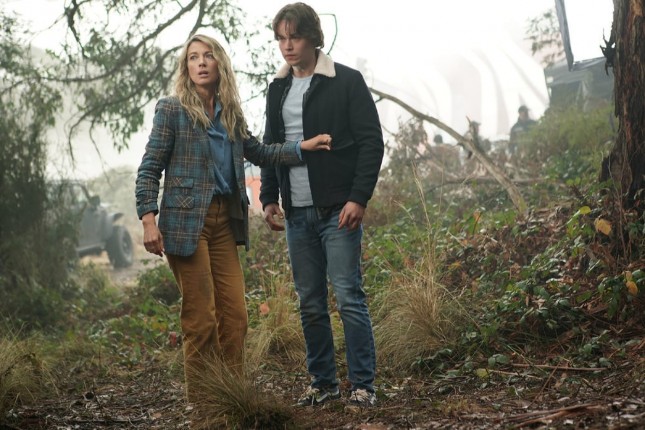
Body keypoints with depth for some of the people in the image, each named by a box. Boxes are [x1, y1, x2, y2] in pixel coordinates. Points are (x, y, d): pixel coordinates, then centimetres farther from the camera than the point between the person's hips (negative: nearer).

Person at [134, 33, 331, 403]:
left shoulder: (230, 114, 15)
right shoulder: (172, 110, -1)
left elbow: (259, 153, 23)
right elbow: (149, 169, -3)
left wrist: (302, 147, 10)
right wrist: (148, 219, -13)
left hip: (224, 220, 5)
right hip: (186, 220, -5)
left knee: (235, 315, 1)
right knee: (201, 319, -4)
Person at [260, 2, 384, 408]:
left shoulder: (347, 81, -4)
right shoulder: (278, 88, 14)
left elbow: (372, 142, -7)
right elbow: (270, 146, 20)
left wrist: (359, 199, -15)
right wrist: (269, 199, 10)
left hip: (338, 210, -5)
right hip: (297, 214, 6)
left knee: (349, 298, -6)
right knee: (310, 303, 8)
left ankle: (363, 385, 1)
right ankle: (323, 382, 17)